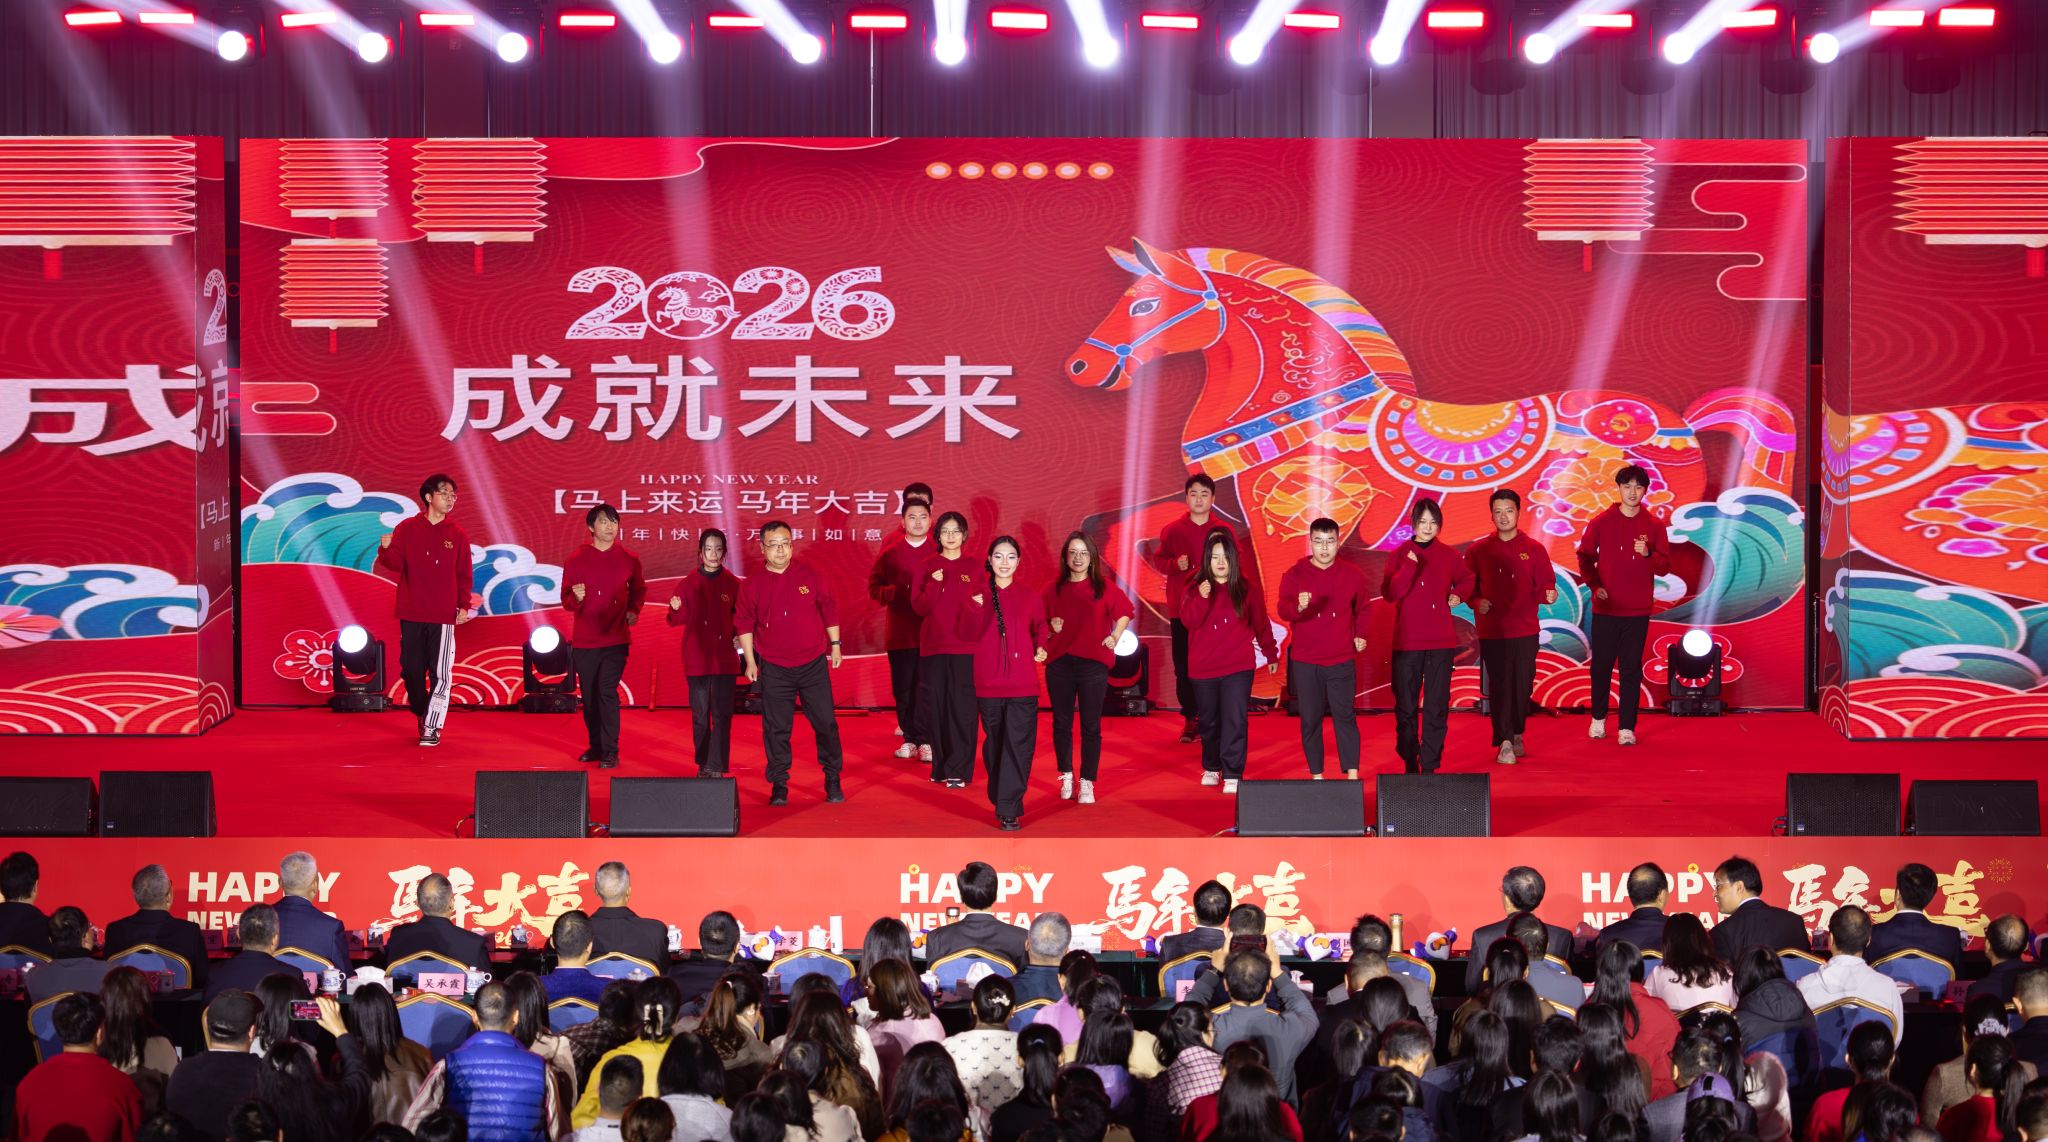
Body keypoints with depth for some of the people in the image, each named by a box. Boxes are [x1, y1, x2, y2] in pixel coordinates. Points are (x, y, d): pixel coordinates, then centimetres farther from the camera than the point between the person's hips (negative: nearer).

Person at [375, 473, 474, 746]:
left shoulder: (458, 534, 5)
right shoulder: (407, 528, 3)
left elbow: (464, 574, 5)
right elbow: (396, 564, -3)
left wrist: (464, 606, -3)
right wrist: (386, 549, -23)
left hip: (443, 617, 0)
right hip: (411, 615, 0)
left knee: (441, 673, -6)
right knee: (411, 671, 5)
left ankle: (432, 727, 0)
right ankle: (421, 716, 24)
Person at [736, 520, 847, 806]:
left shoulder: (811, 576, 0)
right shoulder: (752, 585, -1)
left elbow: (829, 610, 10)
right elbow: (744, 624, 6)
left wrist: (835, 645, 11)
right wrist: (750, 661, 4)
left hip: (814, 664, 0)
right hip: (774, 669, 0)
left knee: (825, 723, 2)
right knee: (776, 728, 1)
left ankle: (833, 780, 14)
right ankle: (779, 785, 10)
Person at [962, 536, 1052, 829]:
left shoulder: (1030, 597, 7)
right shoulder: (979, 594, 5)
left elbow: (1040, 629, 21)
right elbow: (968, 635, -6)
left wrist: (1041, 647, 1)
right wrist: (974, 607, -22)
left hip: (1022, 685, -1)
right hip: (988, 684, 1)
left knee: (1018, 745, -10)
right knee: (995, 744, 10)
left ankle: (1009, 810, -12)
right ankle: (1001, 800, 24)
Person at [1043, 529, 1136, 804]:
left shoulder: (1103, 586, 2)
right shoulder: (1053, 588, 7)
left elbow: (1125, 612, 11)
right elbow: (1042, 622, 17)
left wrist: (1115, 637, 0)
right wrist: (1052, 626, -4)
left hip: (1093, 664, -2)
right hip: (1059, 663, 2)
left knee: (1091, 725, -2)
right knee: (1061, 722, 6)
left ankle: (1087, 782, 1)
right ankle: (1066, 777, 18)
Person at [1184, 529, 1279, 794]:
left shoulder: (1248, 589, 4)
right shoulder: (1195, 589, 4)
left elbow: (1260, 624, 13)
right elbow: (1188, 622, -10)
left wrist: (1271, 654, 20)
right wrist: (1201, 599, -24)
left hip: (1238, 667, -1)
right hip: (1203, 668, 2)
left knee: (1235, 720, -11)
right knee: (1209, 720, 12)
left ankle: (1232, 775, -11)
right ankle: (1211, 768, 30)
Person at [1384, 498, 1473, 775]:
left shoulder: (1449, 555, 6)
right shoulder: (1399, 555, 2)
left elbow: (1466, 579, 25)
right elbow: (1390, 593, -10)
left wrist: (1458, 595, 5)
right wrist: (1409, 566, -20)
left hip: (1441, 642, 1)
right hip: (1406, 642, -1)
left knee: (1436, 706, 0)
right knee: (1406, 705, 3)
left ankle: (1430, 765, 4)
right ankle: (1410, 764, 14)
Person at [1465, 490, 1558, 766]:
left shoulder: (1533, 550, 6)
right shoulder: (1477, 551, 4)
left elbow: (1544, 585, 4)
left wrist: (1548, 595, -18)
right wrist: (1477, 602, -13)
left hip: (1525, 631, 1)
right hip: (1492, 631, -1)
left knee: (1523, 684, 4)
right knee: (1499, 684, -5)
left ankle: (1517, 735, 23)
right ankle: (1504, 743, -3)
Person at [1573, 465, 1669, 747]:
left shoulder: (1654, 525, 2)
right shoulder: (1601, 522, 1)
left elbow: (1665, 566, 1)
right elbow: (1585, 557, 9)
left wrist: (1647, 554, -19)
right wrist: (1594, 585, -5)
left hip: (1638, 611, 0)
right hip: (1604, 608, 0)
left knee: (1631, 670, -1)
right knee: (1601, 665, 6)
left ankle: (1627, 727, 2)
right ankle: (1598, 718, 25)